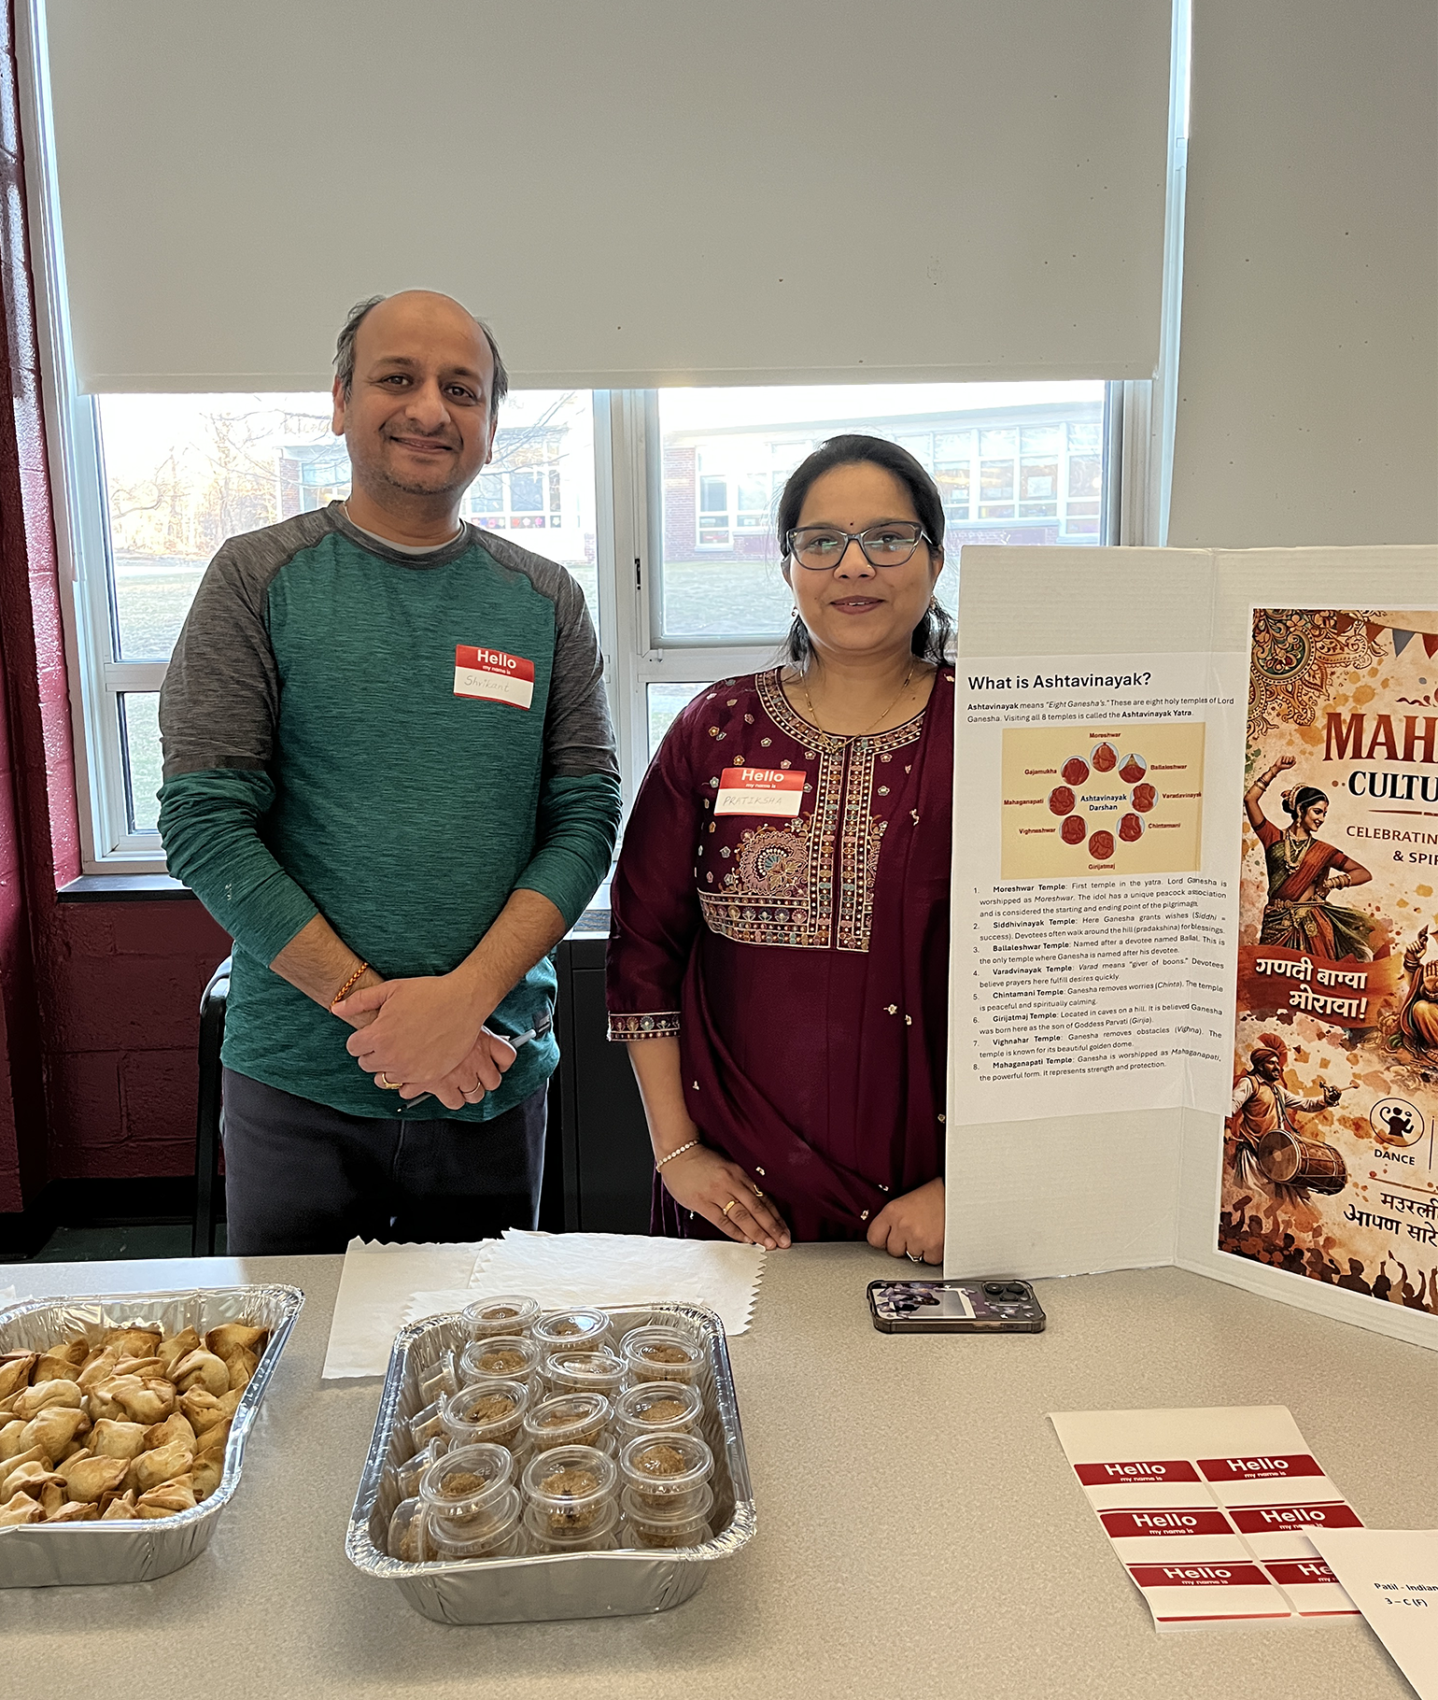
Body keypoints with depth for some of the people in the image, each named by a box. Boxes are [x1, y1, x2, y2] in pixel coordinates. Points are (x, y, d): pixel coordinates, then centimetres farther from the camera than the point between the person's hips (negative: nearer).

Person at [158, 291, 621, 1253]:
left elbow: (586, 819, -1)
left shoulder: (545, 602, 4)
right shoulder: (260, 578, -2)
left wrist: (468, 993, -16)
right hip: (297, 1081, -1)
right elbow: (204, 824, -8)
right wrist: (368, 1001, -15)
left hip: (494, 1078, 2)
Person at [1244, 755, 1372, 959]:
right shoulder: (1274, 839, 7)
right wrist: (1275, 770, 1)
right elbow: (1250, 799, -2)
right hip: (1278, 926, -1)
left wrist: (1331, 883, -1)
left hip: (1312, 926, 1)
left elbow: (1364, 874, 12)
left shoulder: (1323, 851, 11)